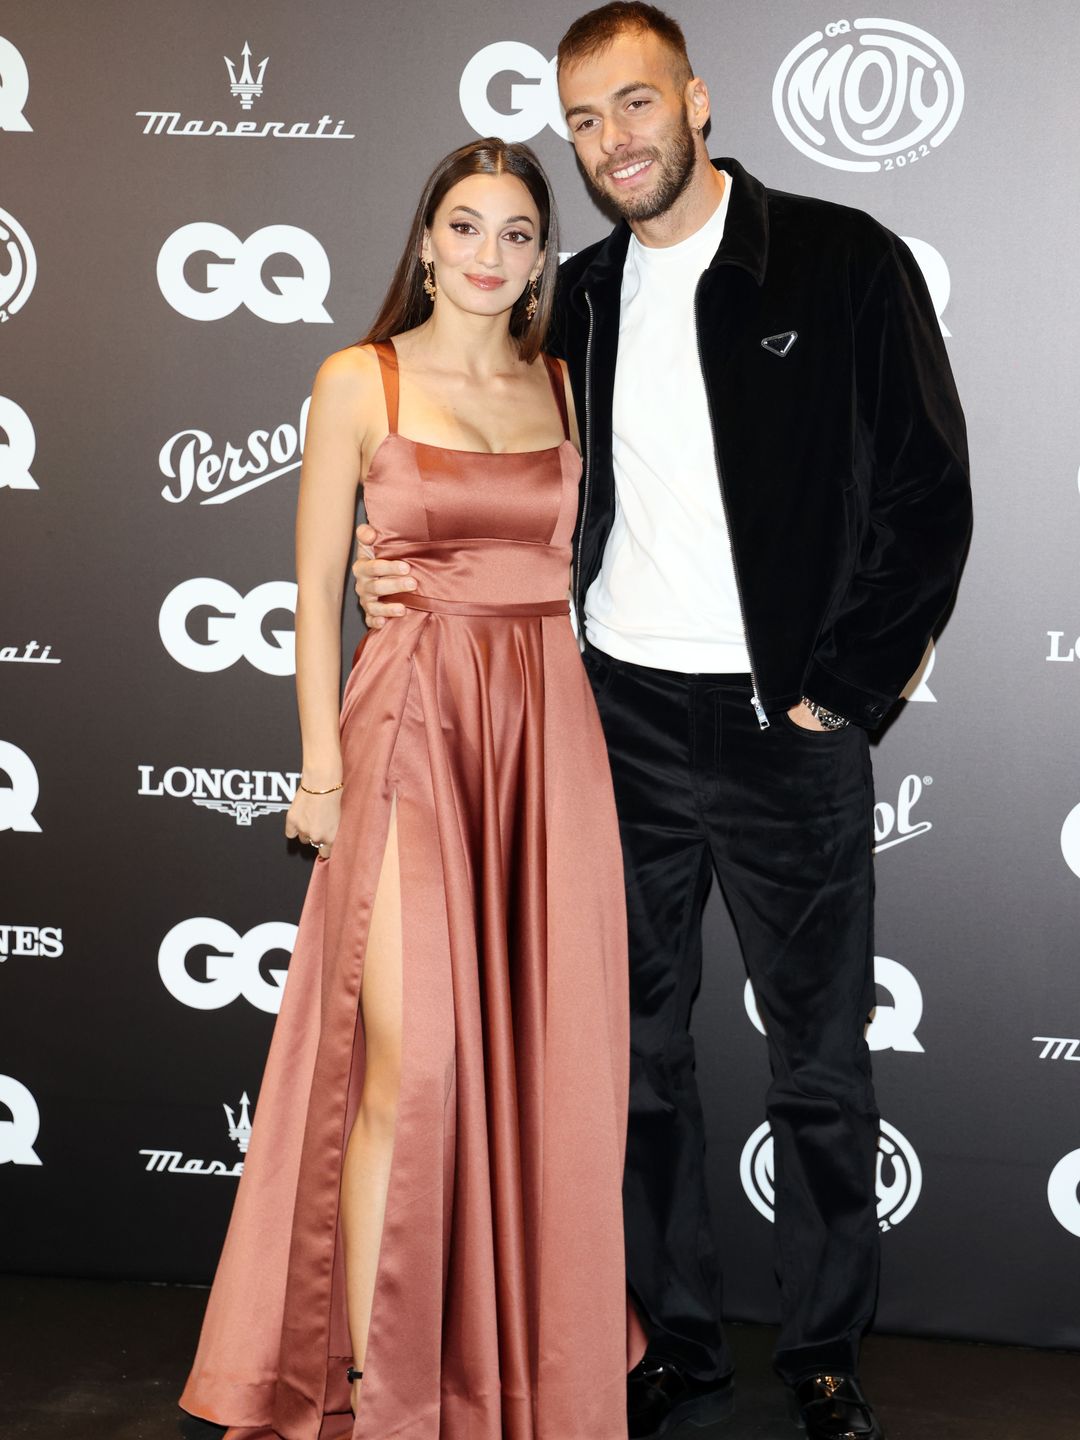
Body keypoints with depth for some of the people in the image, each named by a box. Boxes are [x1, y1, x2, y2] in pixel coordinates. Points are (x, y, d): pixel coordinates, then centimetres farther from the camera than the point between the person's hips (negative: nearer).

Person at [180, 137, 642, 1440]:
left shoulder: (563, 388, 12)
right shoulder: (360, 380, 2)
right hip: (413, 720, -3)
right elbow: (317, 584, 0)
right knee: (411, 1063, -8)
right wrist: (322, 766, -6)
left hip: (551, 726, 4)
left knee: (540, 1049, 6)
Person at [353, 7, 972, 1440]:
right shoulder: (577, 300, 9)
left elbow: (929, 497, -6)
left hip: (787, 730, -4)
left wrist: (840, 693, -9)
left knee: (822, 1067, 7)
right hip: (626, 726, 4)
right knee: (642, 1054, 11)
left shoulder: (841, 263, -5)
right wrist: (412, 571, -1)